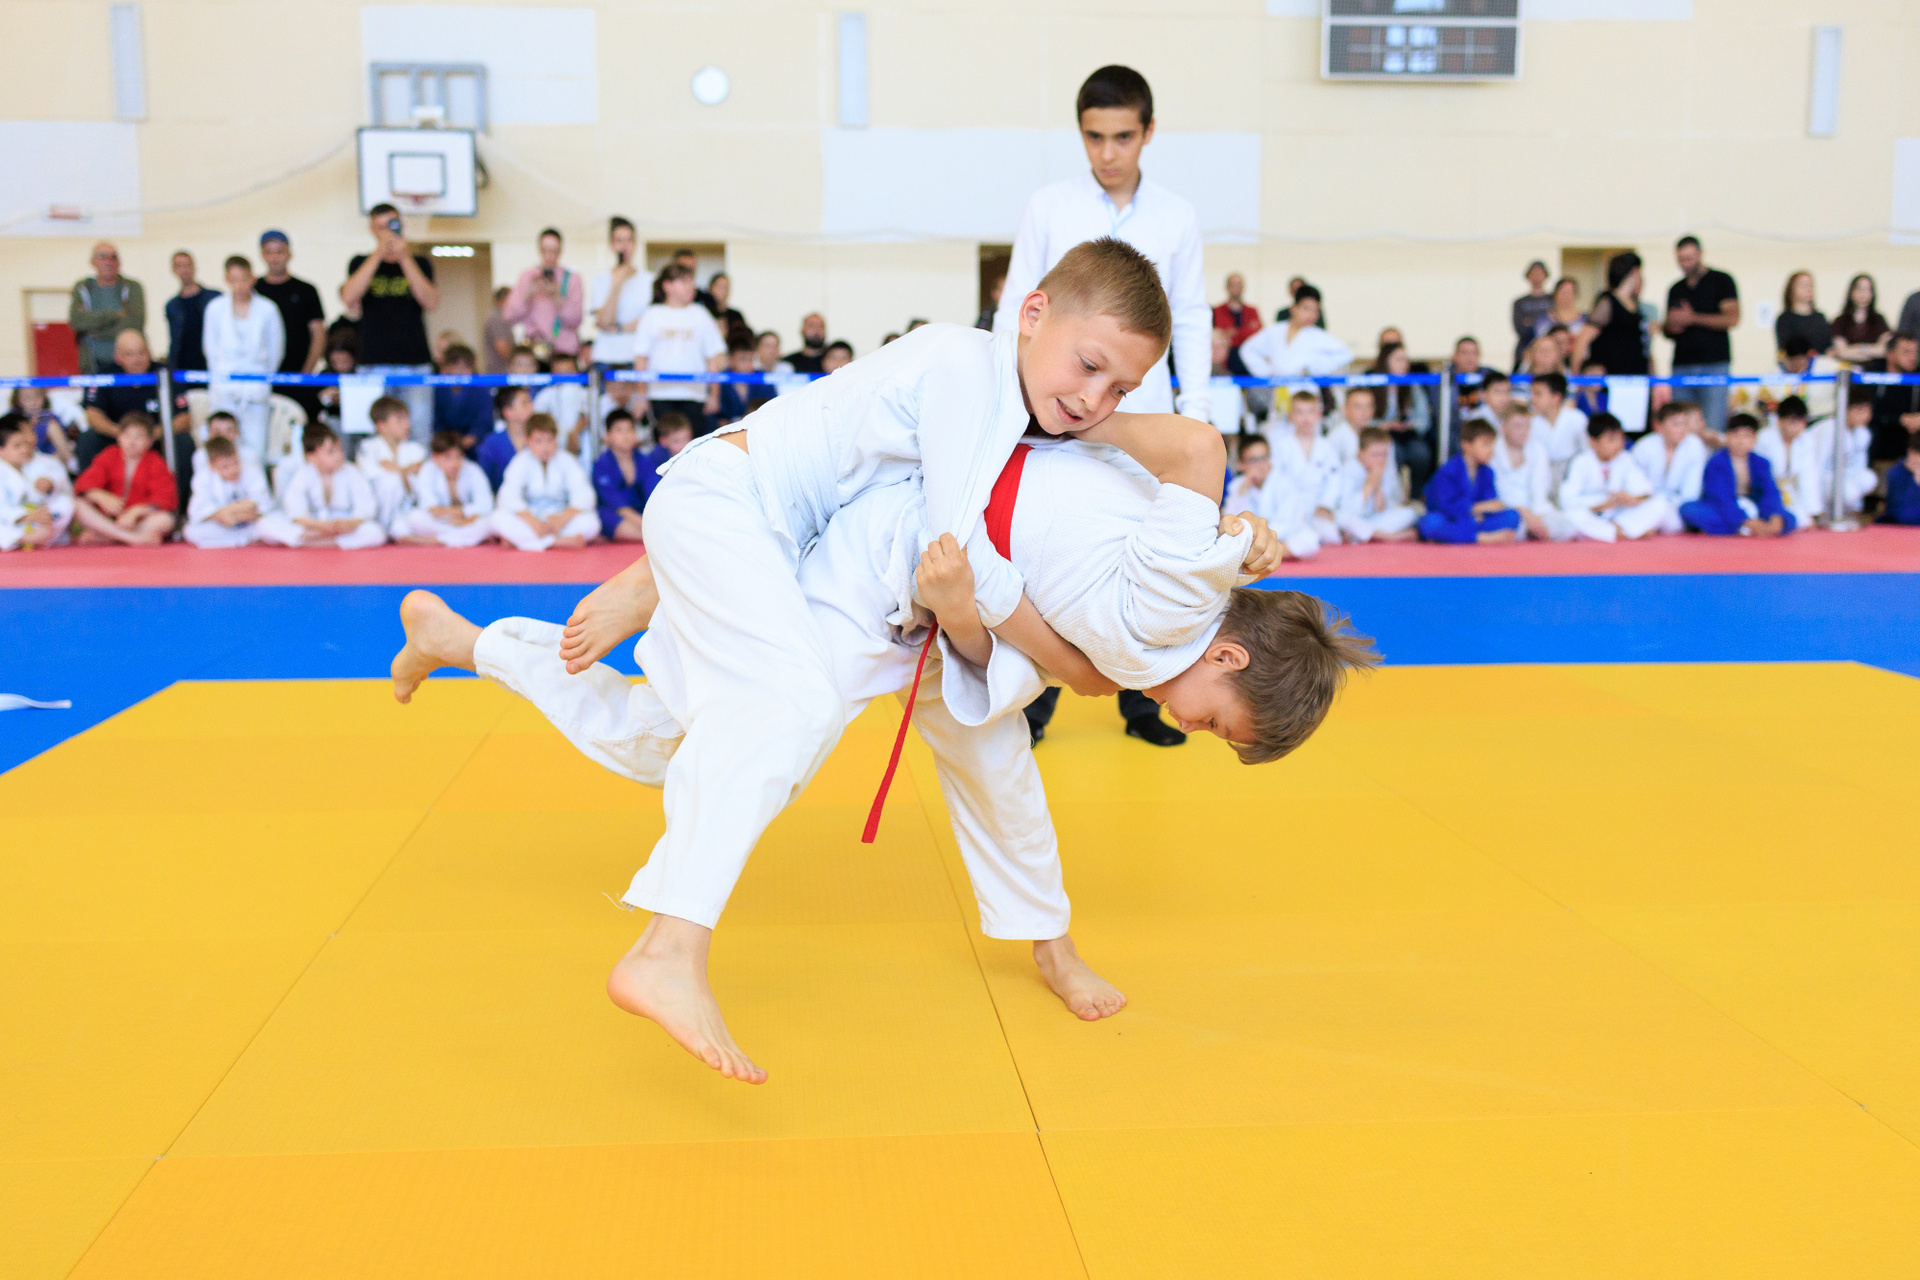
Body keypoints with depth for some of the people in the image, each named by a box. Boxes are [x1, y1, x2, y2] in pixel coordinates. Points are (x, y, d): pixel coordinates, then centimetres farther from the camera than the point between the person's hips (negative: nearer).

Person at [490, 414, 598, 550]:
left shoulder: (566, 461, 0)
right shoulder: (521, 461, -2)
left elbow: (584, 496, -11)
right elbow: (508, 496, -16)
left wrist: (563, 518, -29)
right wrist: (533, 522, -31)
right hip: (529, 518, -1)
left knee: (591, 522, -29)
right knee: (499, 518, -31)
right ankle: (559, 542, -38)